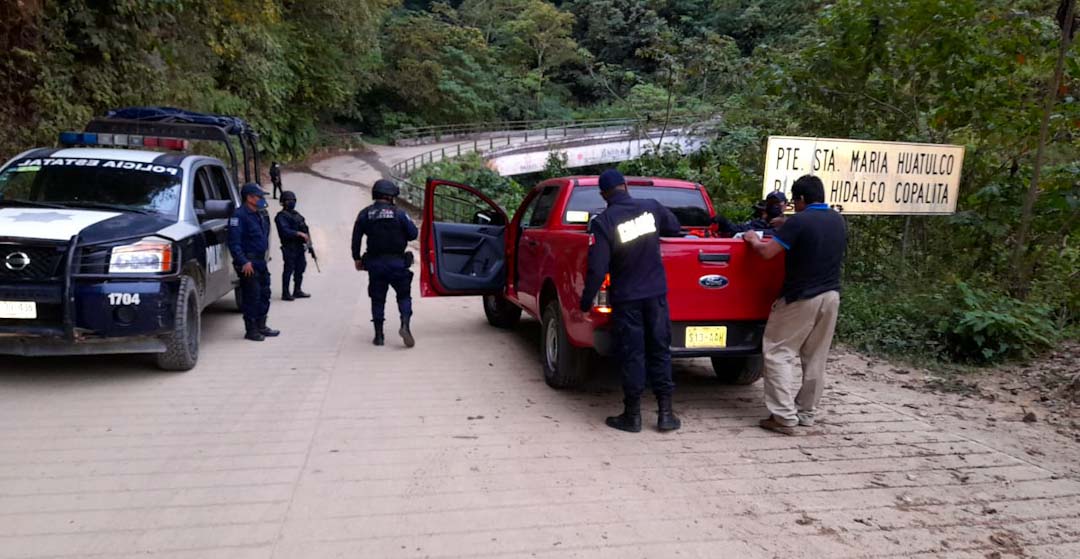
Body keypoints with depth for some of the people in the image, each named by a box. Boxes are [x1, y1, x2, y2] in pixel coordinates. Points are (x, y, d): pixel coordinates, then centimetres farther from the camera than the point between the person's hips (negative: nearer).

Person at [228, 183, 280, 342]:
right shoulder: (239, 215, -13)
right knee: (251, 297, -5)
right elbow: (234, 242, -20)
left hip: (260, 261, 9)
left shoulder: (260, 215, 16)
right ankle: (251, 330, 4)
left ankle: (261, 326, 25)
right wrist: (243, 262, -25)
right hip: (248, 263, -9)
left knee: (264, 294, 14)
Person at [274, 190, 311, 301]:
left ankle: (297, 291, 23)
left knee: (300, 269, 12)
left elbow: (304, 227, 19)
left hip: (300, 246, 8)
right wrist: (299, 234, -26)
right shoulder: (281, 216, -8)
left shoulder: (296, 214, 18)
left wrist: (307, 236, 4)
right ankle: (285, 293, -1)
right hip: (289, 247, -8)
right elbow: (285, 231, -21)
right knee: (289, 269, -6)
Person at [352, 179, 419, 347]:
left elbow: (356, 238, 5)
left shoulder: (365, 214, 4)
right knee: (404, 295, 9)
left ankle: (379, 335, 11)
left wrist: (357, 258, 15)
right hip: (396, 262, -2)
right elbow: (413, 234, -5)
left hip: (374, 263, 3)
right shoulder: (399, 213, -5)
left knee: (377, 299, 11)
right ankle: (405, 325, -12)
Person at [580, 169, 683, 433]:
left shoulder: (603, 221, -12)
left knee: (632, 355, 5)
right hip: (657, 293, 3)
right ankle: (665, 412, 15)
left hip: (626, 297, -3)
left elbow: (597, 268, -15)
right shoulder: (652, 207, -1)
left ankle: (632, 414, 13)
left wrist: (586, 301, -5)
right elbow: (675, 228, 17)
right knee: (660, 350, 11)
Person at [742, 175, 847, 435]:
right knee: (816, 358, 13)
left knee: (779, 353, 0)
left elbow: (767, 252, -17)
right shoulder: (838, 222, 9)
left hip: (801, 297, -7)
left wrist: (753, 240, 4)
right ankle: (806, 413, 21)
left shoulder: (798, 221, -15)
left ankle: (784, 417, -6)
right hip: (830, 295, 7)